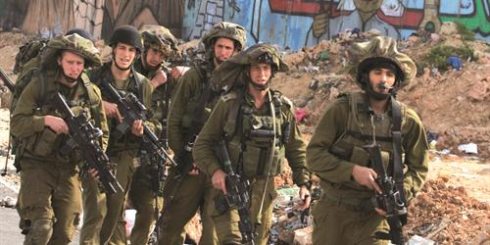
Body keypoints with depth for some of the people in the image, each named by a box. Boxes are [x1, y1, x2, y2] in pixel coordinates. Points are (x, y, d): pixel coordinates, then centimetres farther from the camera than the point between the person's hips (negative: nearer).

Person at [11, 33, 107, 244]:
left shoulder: (92, 93, 6)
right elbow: (16, 124, -9)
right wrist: (46, 120, -23)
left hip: (69, 169, 4)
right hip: (37, 165, -4)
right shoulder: (39, 85, -5)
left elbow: (102, 133, 13)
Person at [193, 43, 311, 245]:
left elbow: (296, 148, 13)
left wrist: (303, 182, 5)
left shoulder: (284, 107, 4)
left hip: (263, 190, 3)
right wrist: (214, 170, -17)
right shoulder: (229, 104, -5)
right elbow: (203, 143, -1)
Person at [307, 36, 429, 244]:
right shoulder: (342, 110, -10)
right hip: (333, 211, 0)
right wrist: (352, 170, -23)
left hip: (374, 215, 1)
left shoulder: (408, 121, -4)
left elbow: (418, 168, 5)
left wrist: (399, 195, -13)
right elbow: (314, 154, -10)